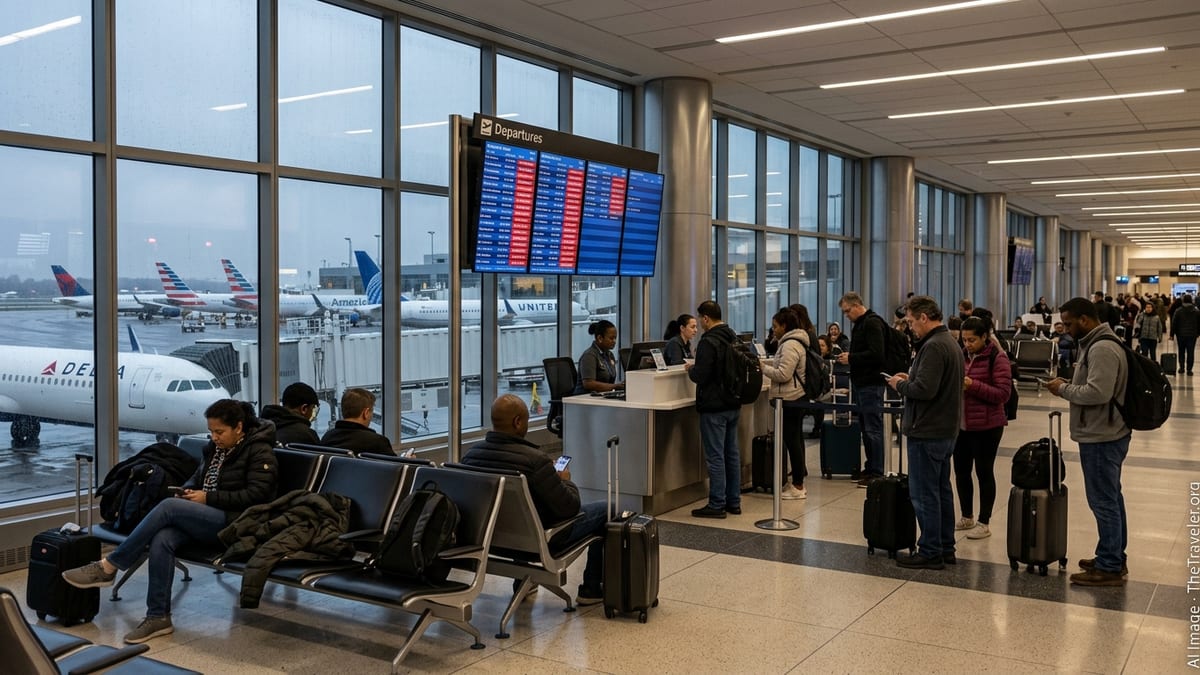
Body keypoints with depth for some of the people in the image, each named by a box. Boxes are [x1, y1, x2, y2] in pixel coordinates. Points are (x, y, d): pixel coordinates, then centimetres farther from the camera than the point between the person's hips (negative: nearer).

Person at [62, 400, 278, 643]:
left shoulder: (259, 452, -6)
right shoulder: (215, 447, 17)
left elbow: (255, 495, -15)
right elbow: (197, 477, 29)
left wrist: (208, 498, -14)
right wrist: (188, 490, 5)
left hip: (234, 525, -7)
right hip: (204, 518, 7)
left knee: (169, 507, -25)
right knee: (161, 540, -24)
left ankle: (108, 567, -16)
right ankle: (158, 617, -18)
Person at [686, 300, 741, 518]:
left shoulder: (709, 342, -18)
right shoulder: (733, 338, 10)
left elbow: (700, 376, -21)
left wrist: (690, 369, 1)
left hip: (714, 407, -9)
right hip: (733, 404, 9)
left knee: (715, 456, -3)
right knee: (732, 453, 13)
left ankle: (717, 504, 1)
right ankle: (733, 501, 20)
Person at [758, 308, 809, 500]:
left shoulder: (790, 345, -17)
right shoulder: (795, 342, 16)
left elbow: (783, 374, -23)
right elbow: (780, 363, 22)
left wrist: (762, 368, -11)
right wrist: (761, 362, 11)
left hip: (790, 399, -11)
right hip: (795, 397, 11)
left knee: (792, 440, -5)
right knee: (795, 439, 14)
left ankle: (798, 486, 1)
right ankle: (798, 482, 21)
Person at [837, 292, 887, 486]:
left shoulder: (873, 323, -14)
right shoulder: (859, 324, 17)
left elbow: (876, 354, -22)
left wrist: (851, 358, -16)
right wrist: (848, 356, 7)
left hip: (871, 384, -10)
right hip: (861, 382, 10)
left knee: (873, 428, -6)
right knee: (865, 426, 13)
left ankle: (877, 472, -2)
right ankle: (870, 468, 20)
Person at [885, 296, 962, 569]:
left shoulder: (933, 347, -20)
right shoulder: (950, 342, 13)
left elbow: (925, 389, -27)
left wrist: (900, 384, -10)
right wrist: (910, 379, 9)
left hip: (927, 433, -11)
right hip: (946, 430, 11)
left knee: (924, 494, -3)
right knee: (942, 490, 16)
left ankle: (930, 552, 3)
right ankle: (945, 549, 24)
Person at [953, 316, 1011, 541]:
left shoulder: (997, 358, -11)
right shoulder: (962, 355, 8)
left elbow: (1004, 393, -15)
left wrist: (973, 385, -24)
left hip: (986, 426, -6)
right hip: (961, 423, 6)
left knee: (984, 472, 2)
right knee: (961, 470, 11)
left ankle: (984, 523, 13)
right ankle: (967, 517, 27)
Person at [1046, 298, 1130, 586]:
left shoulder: (1101, 349, -20)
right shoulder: (1098, 344, 13)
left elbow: (1097, 392, -28)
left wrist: (1063, 389, -15)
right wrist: (1070, 384, 4)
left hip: (1101, 438, -11)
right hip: (1106, 434, 11)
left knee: (1103, 501, -5)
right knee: (1111, 498, 18)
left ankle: (1109, 568, 2)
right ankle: (1114, 557, 29)